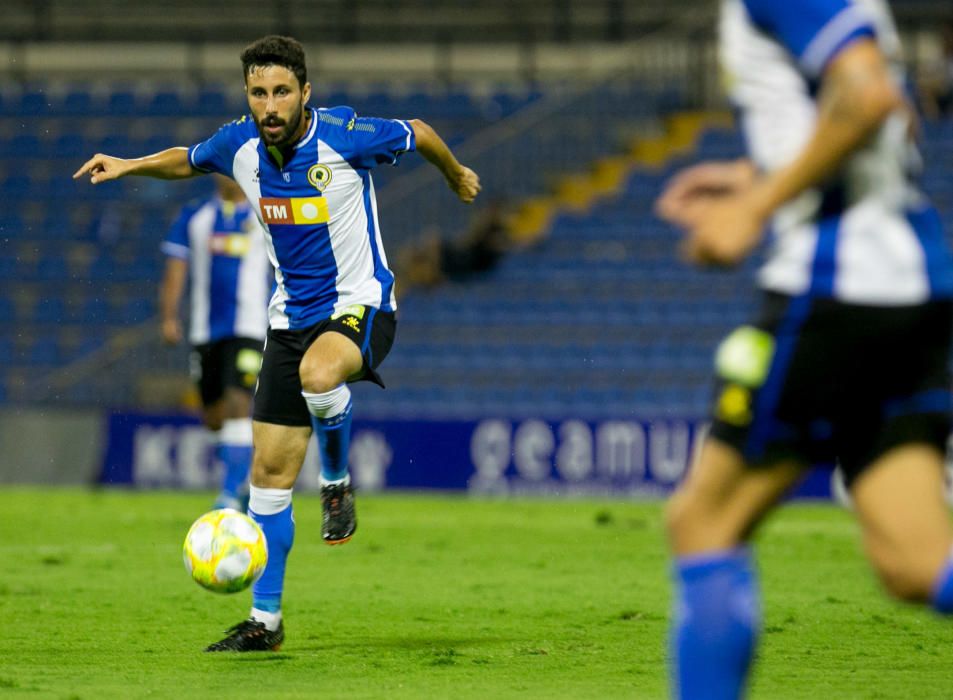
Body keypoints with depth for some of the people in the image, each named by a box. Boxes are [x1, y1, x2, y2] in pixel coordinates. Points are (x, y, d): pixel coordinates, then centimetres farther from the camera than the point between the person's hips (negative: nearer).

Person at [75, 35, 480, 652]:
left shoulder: (345, 136, -18)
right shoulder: (239, 145, -4)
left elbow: (418, 134, 1)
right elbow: (187, 160, 19)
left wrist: (456, 176, 19)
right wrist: (129, 166, 4)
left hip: (360, 305, -5)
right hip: (292, 316, 5)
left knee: (318, 373, -40)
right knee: (270, 469, 1)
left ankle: (338, 485, -11)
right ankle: (265, 620, 11)